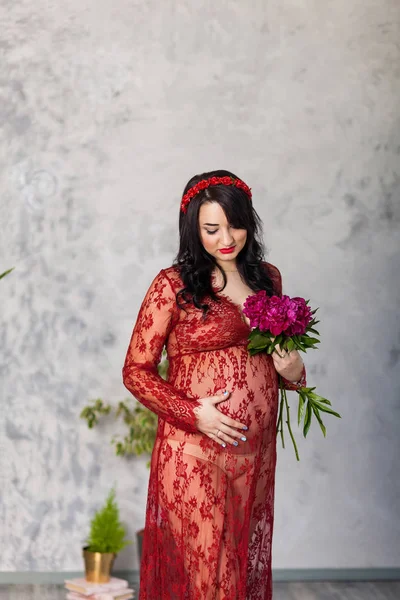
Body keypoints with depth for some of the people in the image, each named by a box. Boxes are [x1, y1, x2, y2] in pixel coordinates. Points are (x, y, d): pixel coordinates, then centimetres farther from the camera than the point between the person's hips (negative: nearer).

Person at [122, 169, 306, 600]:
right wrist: (194, 414, -16)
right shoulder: (172, 285, -7)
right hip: (195, 455, -5)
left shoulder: (267, 278, 9)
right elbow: (136, 371, -4)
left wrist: (292, 371, 1)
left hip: (256, 452, 5)